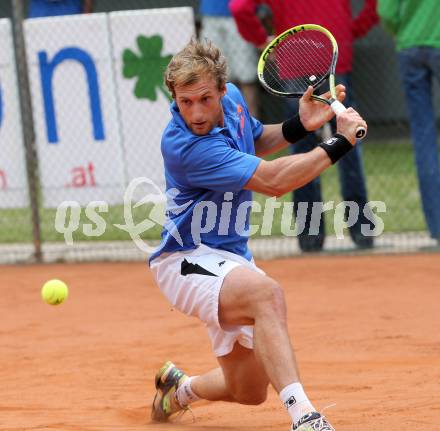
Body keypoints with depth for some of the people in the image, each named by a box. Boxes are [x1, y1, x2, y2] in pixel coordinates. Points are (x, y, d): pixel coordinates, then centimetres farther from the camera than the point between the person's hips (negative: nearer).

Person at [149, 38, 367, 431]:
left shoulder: (231, 98, -2)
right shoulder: (185, 146, -28)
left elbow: (255, 141, 23)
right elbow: (274, 182, -28)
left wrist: (299, 125, 3)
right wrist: (342, 141, -21)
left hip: (231, 260, 9)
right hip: (186, 260, -9)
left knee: (249, 392, 13)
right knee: (267, 293, -40)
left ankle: (180, 389, 45)